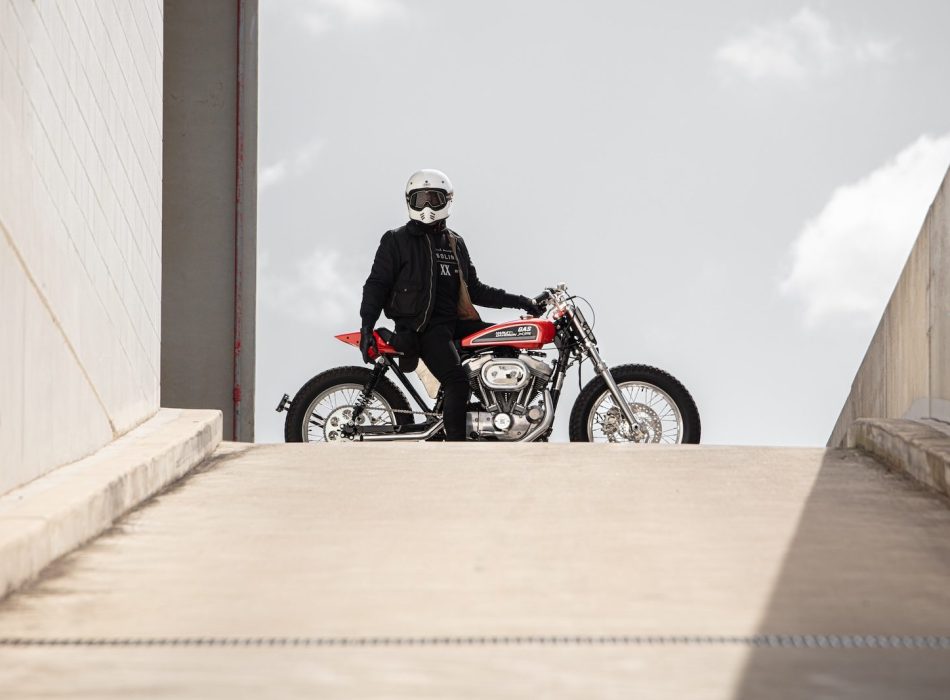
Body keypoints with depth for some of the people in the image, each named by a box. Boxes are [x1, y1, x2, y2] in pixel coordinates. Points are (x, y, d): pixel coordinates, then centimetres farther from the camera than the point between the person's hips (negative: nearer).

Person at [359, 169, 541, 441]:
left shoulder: (456, 243, 22)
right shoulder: (397, 240, 4)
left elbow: (474, 289, 24)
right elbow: (377, 283, -2)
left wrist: (518, 301, 16)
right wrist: (366, 326, -16)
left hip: (455, 320, 7)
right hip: (422, 324, -7)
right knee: (457, 380, -26)